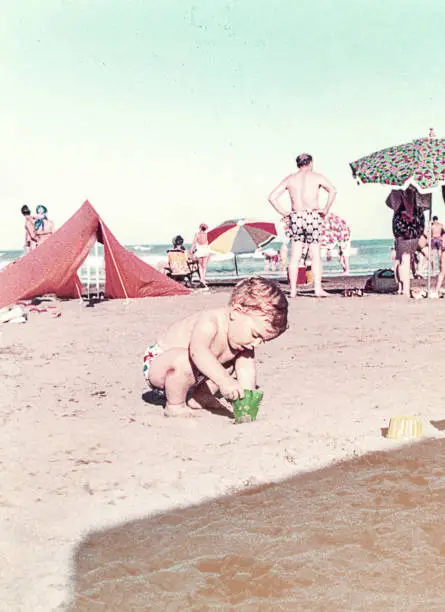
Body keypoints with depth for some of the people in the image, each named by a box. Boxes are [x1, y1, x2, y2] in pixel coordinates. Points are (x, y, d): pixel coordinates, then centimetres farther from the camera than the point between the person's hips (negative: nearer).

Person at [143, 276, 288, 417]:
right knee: (183, 359, -39)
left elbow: (246, 368, -12)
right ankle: (174, 406, -14)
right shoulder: (210, 323, -35)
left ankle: (199, 397, 15)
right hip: (158, 366, -8)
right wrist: (224, 381, -64)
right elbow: (198, 351, -54)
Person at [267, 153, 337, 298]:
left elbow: (272, 197, 7)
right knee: (315, 255, 1)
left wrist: (283, 213, 8)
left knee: (295, 256, 5)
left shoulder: (289, 179, 12)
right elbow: (332, 190, -10)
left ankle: (293, 290, 4)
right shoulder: (316, 176, 5)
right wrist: (326, 209, -4)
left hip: (295, 217, 3)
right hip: (312, 216, -3)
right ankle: (318, 288, -2)